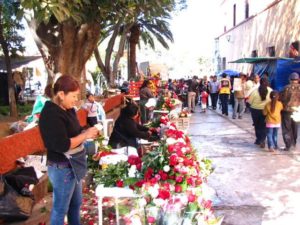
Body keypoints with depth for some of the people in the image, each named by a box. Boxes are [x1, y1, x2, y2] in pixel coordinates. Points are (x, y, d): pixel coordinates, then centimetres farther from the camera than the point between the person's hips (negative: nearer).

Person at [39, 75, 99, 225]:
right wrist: (86, 135, -18)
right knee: (60, 209, 7)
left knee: (76, 203, 24)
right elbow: (63, 145, -27)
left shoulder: (67, 109, 5)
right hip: (62, 168, -9)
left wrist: (88, 132, -3)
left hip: (73, 165, 9)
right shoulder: (51, 115, -23)